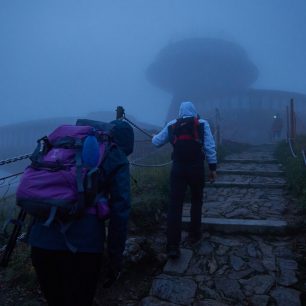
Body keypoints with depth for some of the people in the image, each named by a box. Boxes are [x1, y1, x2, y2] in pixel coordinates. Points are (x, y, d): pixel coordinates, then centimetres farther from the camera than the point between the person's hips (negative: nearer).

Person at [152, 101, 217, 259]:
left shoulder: (172, 125, 8)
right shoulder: (202, 124, 3)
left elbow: (157, 142, 16)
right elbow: (210, 147, -4)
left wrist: (155, 136, 39)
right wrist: (213, 167, 1)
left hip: (178, 168, 1)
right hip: (196, 168, -1)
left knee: (175, 205, -2)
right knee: (196, 201, 20)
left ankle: (172, 246, -6)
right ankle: (194, 234, 29)